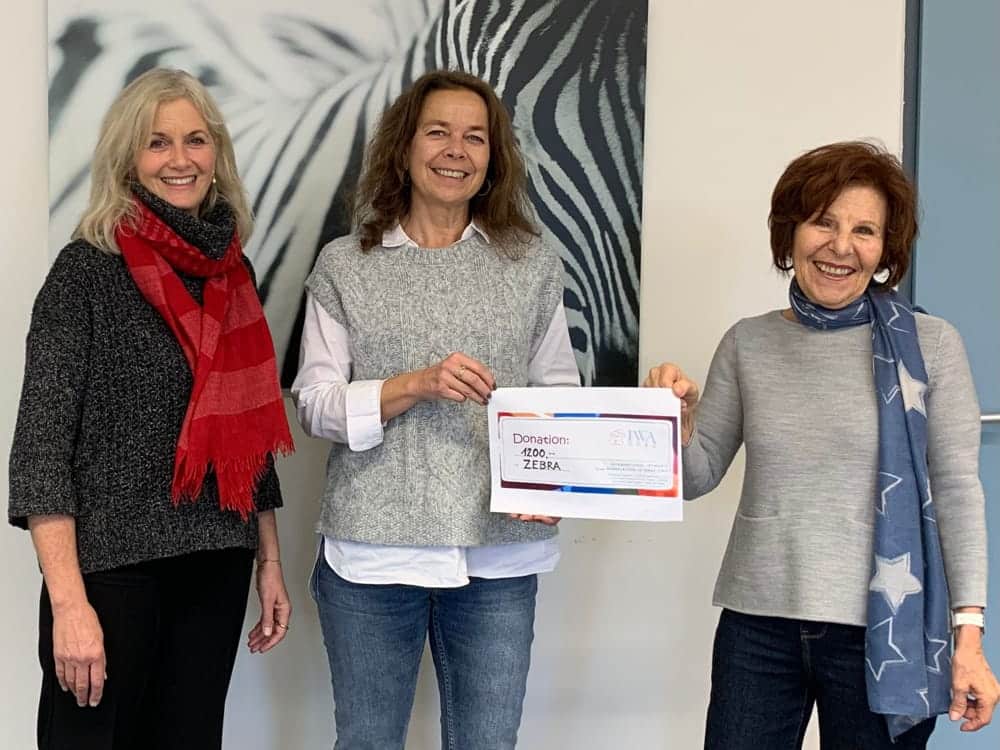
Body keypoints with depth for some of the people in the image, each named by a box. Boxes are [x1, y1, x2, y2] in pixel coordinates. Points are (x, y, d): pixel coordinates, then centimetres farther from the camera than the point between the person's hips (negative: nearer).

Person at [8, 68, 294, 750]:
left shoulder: (232, 269, 9)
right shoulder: (88, 270, -8)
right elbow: (40, 441, -14)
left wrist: (271, 562, 13)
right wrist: (69, 604, -21)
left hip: (216, 566, 5)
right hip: (112, 565, -5)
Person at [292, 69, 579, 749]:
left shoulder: (533, 265, 6)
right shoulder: (344, 267, 3)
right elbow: (316, 404, -2)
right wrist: (418, 386, -17)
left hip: (497, 557, 1)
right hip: (373, 551, 0)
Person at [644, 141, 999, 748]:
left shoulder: (929, 345, -3)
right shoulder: (748, 344, 4)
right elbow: (699, 477, 7)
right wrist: (677, 420, -13)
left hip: (884, 631, -2)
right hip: (757, 624, 2)